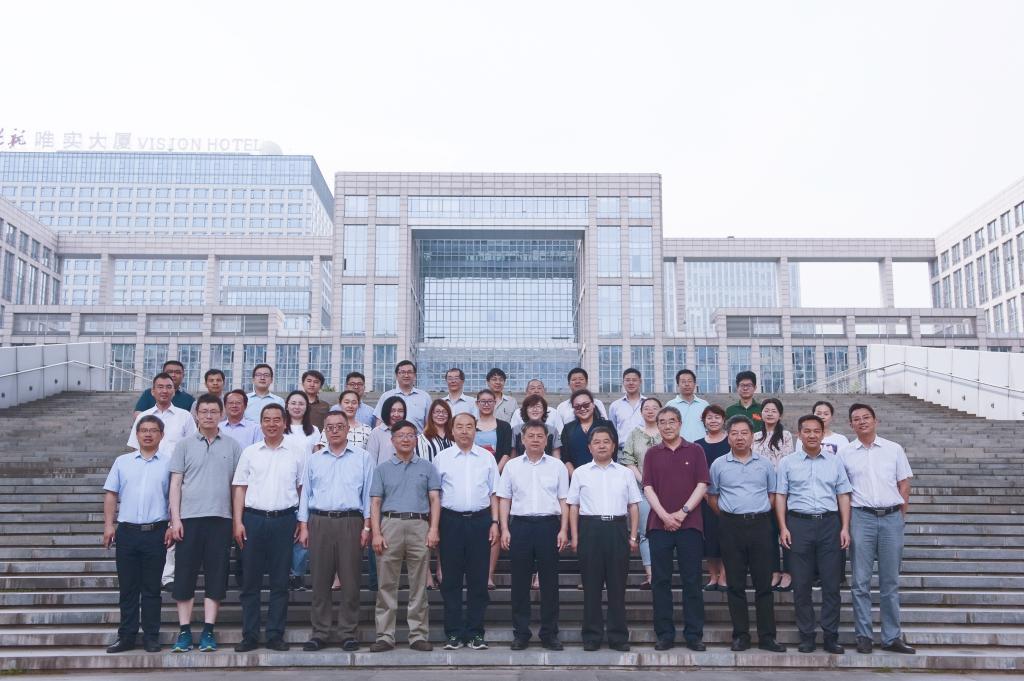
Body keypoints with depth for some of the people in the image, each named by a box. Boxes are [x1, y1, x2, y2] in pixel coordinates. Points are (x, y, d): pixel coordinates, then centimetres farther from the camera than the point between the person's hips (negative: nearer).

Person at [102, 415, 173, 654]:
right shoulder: (122, 461, 10)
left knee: (151, 588, 4)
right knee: (127, 587, 7)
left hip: (156, 532, -2)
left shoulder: (169, 463, 3)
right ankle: (126, 636, 17)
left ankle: (151, 636, 12)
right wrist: (108, 524, 1)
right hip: (127, 531, 2)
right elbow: (111, 495, 10)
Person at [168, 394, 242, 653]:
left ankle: (208, 631, 9)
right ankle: (184, 631, 11)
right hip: (189, 517, 0)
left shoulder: (233, 446, 8)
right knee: (185, 575, 2)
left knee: (216, 576, 2)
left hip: (221, 518, 0)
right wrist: (175, 517, -4)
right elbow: (175, 483, 4)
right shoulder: (184, 445, 7)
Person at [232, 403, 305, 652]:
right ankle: (250, 636, 11)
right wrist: (238, 522, -1)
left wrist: (303, 522, 1)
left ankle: (275, 635, 11)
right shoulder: (249, 452, 8)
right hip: (253, 519, 0)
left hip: (284, 520, 0)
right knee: (250, 581, 3)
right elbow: (239, 488, 7)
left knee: (280, 582, 4)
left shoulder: (295, 455, 7)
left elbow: (302, 489, 9)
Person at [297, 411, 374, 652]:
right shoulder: (314, 459, 14)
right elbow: (305, 493, 13)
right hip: (319, 522, 2)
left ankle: (348, 633, 9)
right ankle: (319, 633, 13)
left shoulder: (362, 457, 7)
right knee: (320, 581, 4)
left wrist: (367, 526, -3)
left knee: (350, 581, 0)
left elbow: (368, 493, 4)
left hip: (350, 522, -2)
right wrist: (303, 527, 5)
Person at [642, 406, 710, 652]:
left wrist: (683, 512, -10)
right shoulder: (652, 453, 9)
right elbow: (648, 487, 3)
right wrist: (664, 515, -10)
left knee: (692, 581, 1)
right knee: (660, 581, 3)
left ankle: (694, 634, 9)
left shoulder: (695, 451, 6)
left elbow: (702, 485, -1)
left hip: (690, 523, -1)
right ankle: (664, 634, 11)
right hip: (659, 524, 1)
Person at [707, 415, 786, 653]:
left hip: (760, 524, 1)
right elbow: (712, 496, 12)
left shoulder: (764, 464, 8)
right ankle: (741, 635, 12)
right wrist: (728, 516, 6)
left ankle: (767, 636, 9)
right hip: (731, 527, 0)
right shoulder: (719, 465, 5)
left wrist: (759, 513, 6)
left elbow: (772, 494, 14)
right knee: (736, 584, 4)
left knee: (764, 583, 2)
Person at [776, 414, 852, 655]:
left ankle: (831, 636, 11)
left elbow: (843, 495, 9)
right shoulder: (788, 463, 6)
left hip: (829, 523, 1)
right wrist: (783, 528, -3)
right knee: (801, 583, 3)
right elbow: (780, 496, 5)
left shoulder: (835, 462, 10)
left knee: (831, 583, 2)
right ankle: (806, 636, 12)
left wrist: (845, 528, 1)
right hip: (799, 524, -1)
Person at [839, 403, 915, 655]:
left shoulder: (894, 449, 8)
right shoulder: (845, 453, 5)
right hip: (861, 518, -1)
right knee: (861, 581, 2)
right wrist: (845, 524, 0)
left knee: (890, 581, 7)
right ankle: (864, 636, 9)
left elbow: (904, 483, 11)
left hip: (892, 517, 1)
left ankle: (892, 637, 15)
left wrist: (902, 513, 3)